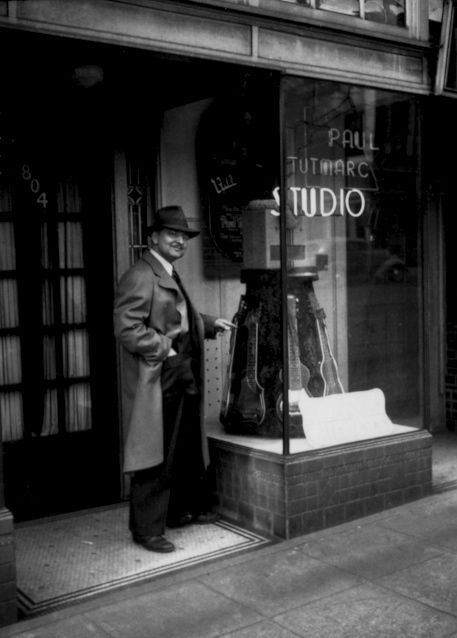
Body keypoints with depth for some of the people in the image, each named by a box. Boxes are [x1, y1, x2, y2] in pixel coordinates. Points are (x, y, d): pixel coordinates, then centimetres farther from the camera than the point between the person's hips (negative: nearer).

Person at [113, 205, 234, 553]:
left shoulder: (171, 276, 16)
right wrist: (163, 348, -22)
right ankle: (148, 529, 10)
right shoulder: (139, 277, -15)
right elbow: (126, 327, -22)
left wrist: (211, 324, 15)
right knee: (157, 457, -2)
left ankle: (182, 510, 38)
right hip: (157, 380, -10)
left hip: (184, 378, 10)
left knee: (188, 448, 20)